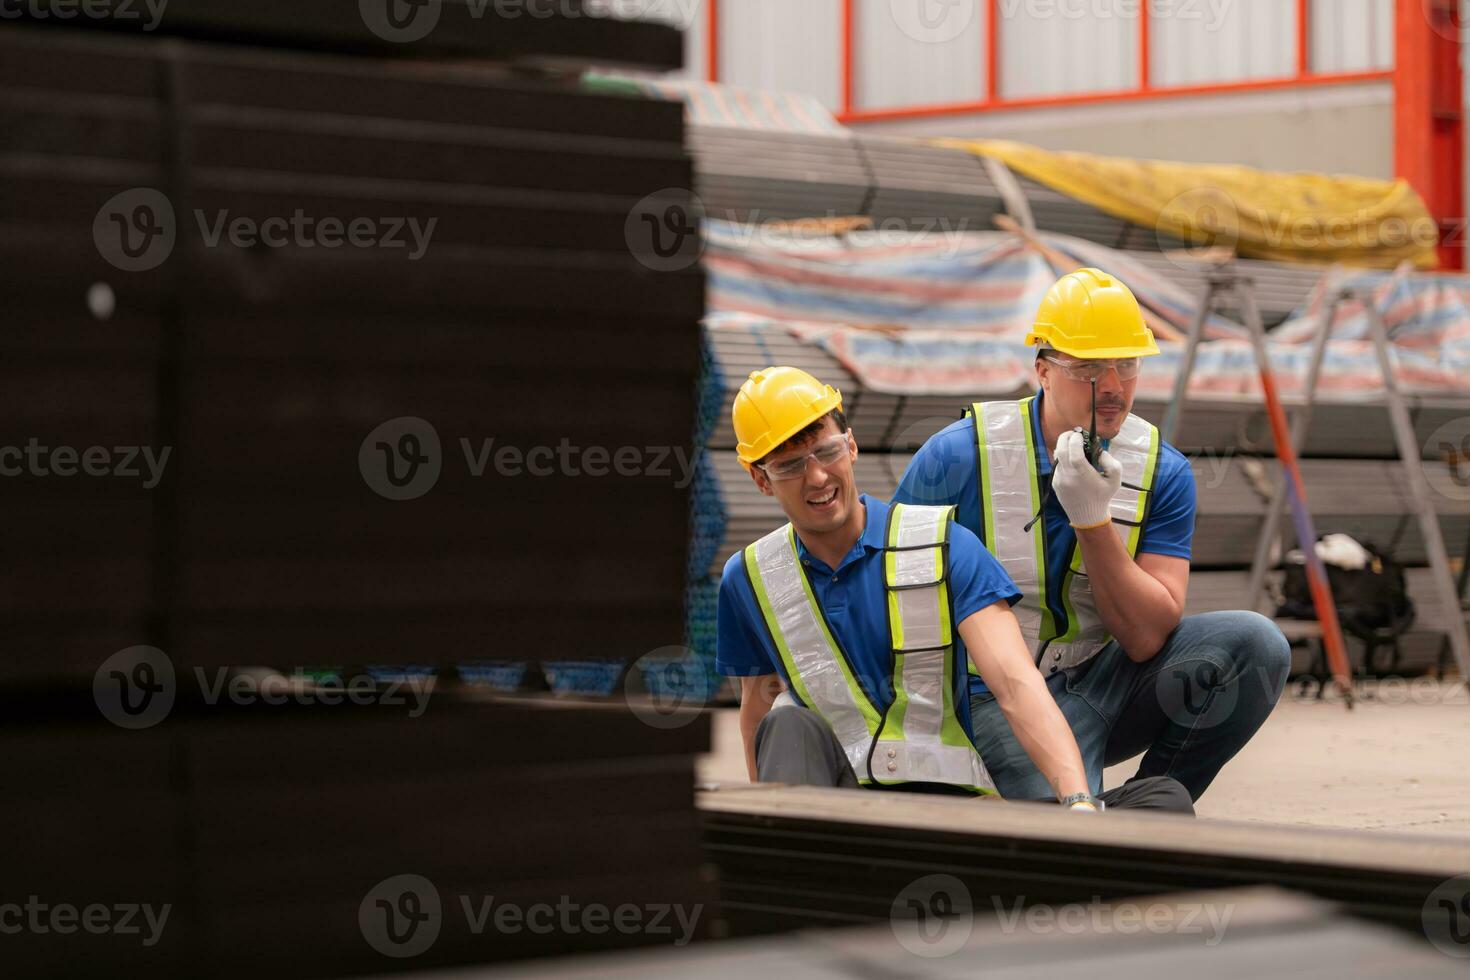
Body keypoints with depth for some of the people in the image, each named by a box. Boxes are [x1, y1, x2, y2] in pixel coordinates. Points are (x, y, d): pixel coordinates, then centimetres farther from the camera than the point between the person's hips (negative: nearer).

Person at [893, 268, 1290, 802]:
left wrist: (1093, 520, -24)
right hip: (1001, 701, -4)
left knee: (1254, 643, -18)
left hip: (1105, 680, 4)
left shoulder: (1163, 472, -4)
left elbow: (1147, 639, -13)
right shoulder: (956, 457, -12)